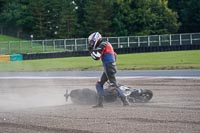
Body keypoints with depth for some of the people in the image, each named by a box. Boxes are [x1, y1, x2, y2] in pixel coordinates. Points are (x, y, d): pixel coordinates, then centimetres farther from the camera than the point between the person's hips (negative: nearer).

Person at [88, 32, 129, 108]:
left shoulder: (103, 45, -9)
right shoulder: (106, 44, 21)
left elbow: (96, 57, -19)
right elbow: (115, 55, 29)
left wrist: (91, 50, -7)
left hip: (108, 68, -10)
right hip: (108, 69, 10)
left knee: (114, 85, -13)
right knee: (99, 84, 12)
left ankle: (125, 101, -16)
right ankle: (100, 103, 6)